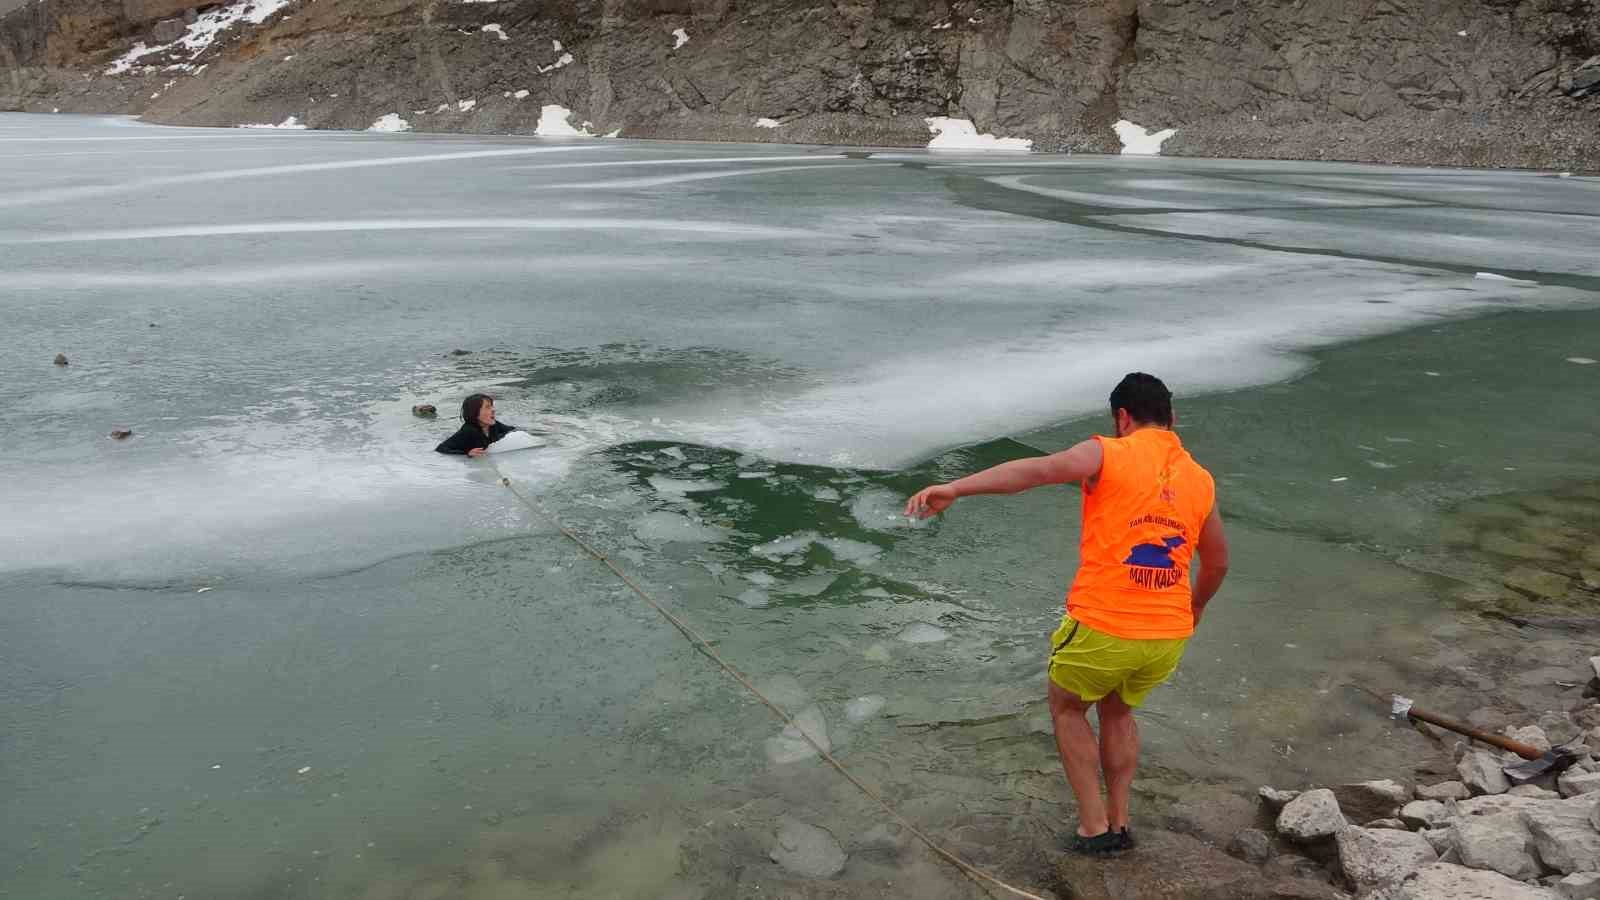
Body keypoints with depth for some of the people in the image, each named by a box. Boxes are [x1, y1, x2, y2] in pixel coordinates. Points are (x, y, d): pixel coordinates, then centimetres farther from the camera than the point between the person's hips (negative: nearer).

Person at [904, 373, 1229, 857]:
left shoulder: (1109, 455, -7)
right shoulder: (1200, 479, 10)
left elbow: (1036, 470, -24)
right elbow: (1217, 562, 22)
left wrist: (954, 489, -31)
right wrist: (1194, 609, 40)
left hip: (1102, 628, -5)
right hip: (1169, 635, 5)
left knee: (1067, 708, 23)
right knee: (1118, 711, 31)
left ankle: (1095, 825, 21)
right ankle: (1118, 823, 34)